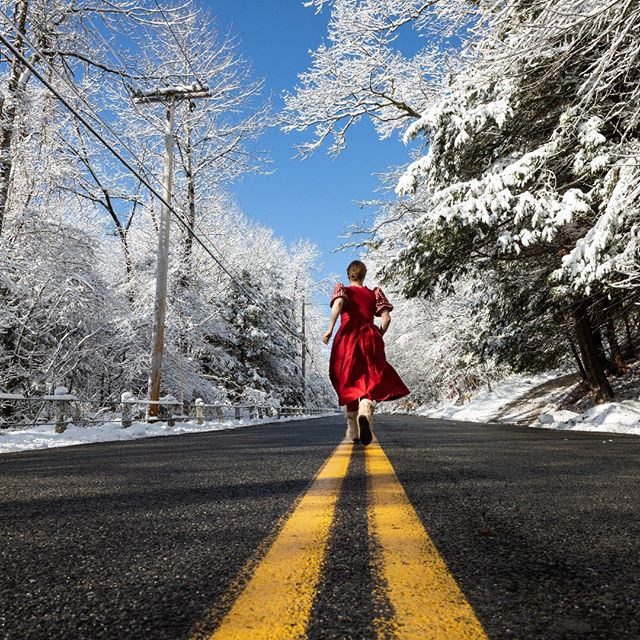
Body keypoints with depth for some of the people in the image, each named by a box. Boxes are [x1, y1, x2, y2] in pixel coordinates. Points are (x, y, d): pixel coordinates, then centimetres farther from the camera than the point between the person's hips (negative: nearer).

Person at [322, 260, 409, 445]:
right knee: (371, 382, -3)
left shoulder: (342, 289, 9)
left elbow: (338, 303, -15)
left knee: (349, 384, 11)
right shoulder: (374, 293, 14)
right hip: (369, 341, 0)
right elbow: (386, 318, 3)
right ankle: (365, 410, -37)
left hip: (347, 340, 0)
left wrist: (329, 329, -15)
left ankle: (353, 431, 17)